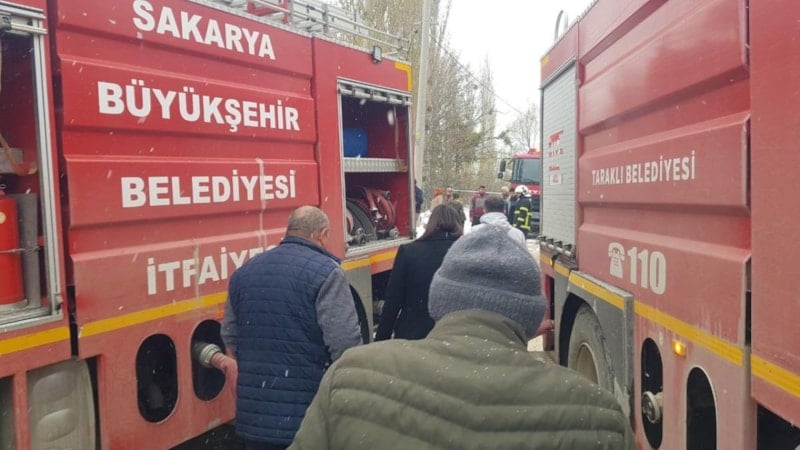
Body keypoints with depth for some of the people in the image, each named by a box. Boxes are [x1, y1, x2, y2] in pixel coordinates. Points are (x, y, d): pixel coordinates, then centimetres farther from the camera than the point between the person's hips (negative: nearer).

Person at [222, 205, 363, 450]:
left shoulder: (244, 272, 6)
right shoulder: (326, 272, -14)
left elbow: (230, 337, 13)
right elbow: (346, 345, -18)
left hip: (253, 414, 6)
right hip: (310, 415, -5)